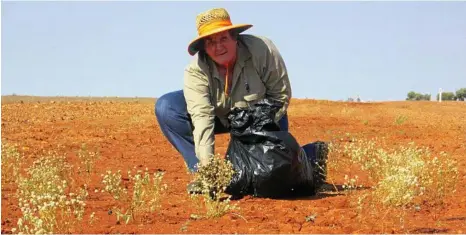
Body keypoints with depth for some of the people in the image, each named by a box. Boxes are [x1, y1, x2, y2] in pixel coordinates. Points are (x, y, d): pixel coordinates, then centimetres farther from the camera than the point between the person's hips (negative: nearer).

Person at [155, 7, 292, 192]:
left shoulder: (262, 50, -29)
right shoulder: (196, 71, -26)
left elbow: (281, 95, -18)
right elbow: (202, 115, -35)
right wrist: (206, 160, -46)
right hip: (221, 116, 2)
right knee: (166, 108, -21)